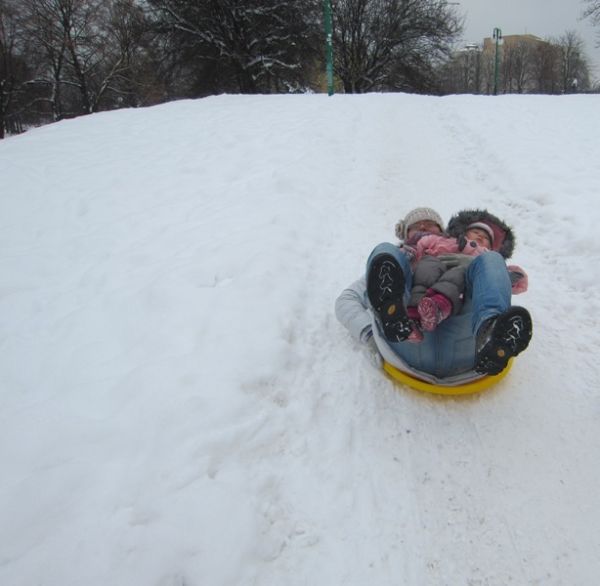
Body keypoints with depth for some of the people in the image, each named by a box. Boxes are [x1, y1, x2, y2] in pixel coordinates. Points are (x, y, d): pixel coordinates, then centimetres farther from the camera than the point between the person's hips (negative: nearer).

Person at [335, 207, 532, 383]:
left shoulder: (458, 266, 39)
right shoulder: (396, 262, 39)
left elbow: (519, 280, 24)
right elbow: (347, 300, 24)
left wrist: (476, 264, 3)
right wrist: (371, 333, 2)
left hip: (460, 345, 1)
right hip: (409, 346, -1)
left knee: (491, 259, -10)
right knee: (384, 251, -7)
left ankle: (489, 337, -44)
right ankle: (393, 318, -44)